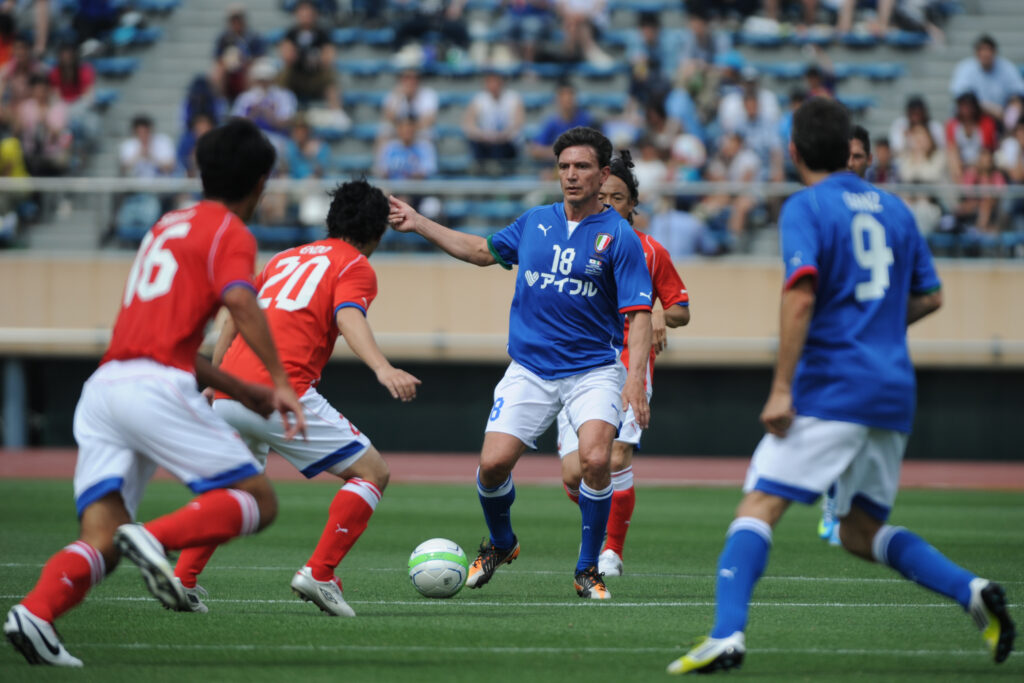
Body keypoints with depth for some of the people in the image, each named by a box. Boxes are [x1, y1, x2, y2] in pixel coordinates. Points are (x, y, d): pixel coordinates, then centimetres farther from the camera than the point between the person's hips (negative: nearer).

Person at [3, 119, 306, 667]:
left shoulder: (167, 227, 30)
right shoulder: (231, 233, 5)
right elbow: (240, 301, -17)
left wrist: (244, 393, 35)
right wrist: (280, 383, -17)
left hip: (102, 387, 7)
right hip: (156, 389, -7)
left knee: (101, 544, -1)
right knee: (258, 501, 0)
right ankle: (155, 539, -23)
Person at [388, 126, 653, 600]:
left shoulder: (620, 237, -6)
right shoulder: (535, 222, 8)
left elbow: (638, 314, -11)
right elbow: (484, 251, 25)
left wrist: (635, 377, -24)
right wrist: (417, 224, 23)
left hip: (593, 370, -3)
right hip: (529, 370, 3)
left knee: (596, 459, -25)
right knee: (493, 464, -8)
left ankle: (588, 570, -5)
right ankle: (500, 543, 24)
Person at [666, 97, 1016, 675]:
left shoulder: (806, 208, -4)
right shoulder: (892, 208, 16)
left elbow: (802, 297, -17)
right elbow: (930, 297, 20)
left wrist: (781, 388, -18)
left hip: (831, 387, -7)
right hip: (895, 390, 7)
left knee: (759, 507, -9)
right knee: (861, 531, 16)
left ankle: (728, 635, -25)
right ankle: (972, 591, -2)